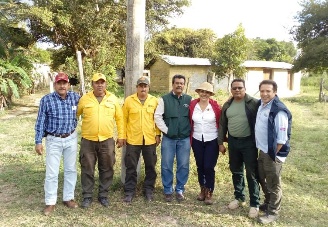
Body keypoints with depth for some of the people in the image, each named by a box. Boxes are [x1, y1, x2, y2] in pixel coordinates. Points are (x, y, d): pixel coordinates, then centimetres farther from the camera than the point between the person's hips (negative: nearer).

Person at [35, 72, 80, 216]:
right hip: (54, 140, -3)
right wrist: (38, 142, -7)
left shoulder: (75, 97, -2)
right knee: (52, 173, 2)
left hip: (71, 139, 3)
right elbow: (40, 122, -6)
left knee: (71, 170, 11)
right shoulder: (46, 100, -9)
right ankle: (50, 202, 16)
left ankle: (68, 198, 26)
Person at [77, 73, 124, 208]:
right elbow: (75, 115, 9)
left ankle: (103, 195, 26)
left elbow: (119, 118, 6)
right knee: (87, 170, 8)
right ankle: (87, 196, 22)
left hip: (107, 140, 1)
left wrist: (121, 136, 4)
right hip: (88, 141, -1)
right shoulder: (84, 99, 0)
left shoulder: (113, 99, 3)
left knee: (106, 169, 10)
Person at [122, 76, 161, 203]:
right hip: (133, 139, -1)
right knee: (131, 167, 8)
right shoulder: (129, 100, -2)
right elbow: (124, 119, 0)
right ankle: (129, 191, 21)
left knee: (150, 166, 11)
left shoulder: (154, 101, 2)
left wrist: (158, 134, 2)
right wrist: (123, 135, -1)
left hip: (150, 140, 2)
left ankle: (149, 190, 27)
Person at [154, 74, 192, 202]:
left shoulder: (189, 99, 5)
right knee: (166, 166, 5)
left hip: (184, 139, 1)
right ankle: (168, 190, 20)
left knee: (183, 166, 7)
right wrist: (166, 130, -6)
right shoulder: (164, 99, 1)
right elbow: (157, 116, -3)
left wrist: (189, 131, 0)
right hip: (168, 138, -1)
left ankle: (179, 190, 23)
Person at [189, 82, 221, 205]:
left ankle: (209, 193, 15)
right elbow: (190, 122, 5)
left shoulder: (215, 106, -8)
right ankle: (202, 189, 31)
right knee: (200, 166, 12)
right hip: (197, 141, 2)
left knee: (209, 167, -2)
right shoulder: (192, 105, -3)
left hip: (212, 141, -2)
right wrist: (189, 138, 4)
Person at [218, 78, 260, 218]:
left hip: (249, 142, -5)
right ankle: (239, 198, 33)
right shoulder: (227, 105, 6)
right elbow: (222, 124, 11)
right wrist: (220, 142, 9)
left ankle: (254, 204, 13)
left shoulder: (253, 103, -9)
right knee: (236, 171, 15)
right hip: (233, 142, 5)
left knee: (251, 173, 1)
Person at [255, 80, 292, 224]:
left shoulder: (279, 111, -22)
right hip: (262, 151, 9)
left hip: (273, 154, -9)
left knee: (273, 184, 7)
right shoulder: (261, 105, 4)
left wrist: (273, 154, -15)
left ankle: (273, 212, 23)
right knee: (262, 179, 23)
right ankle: (268, 203, 43)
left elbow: (282, 138, -22)